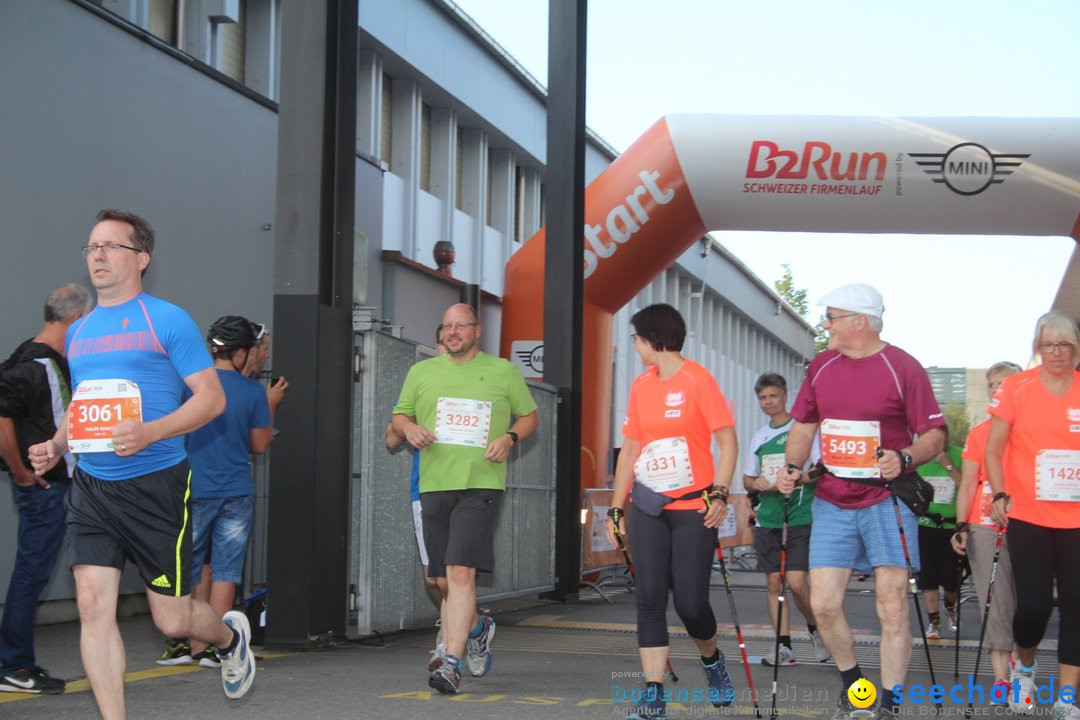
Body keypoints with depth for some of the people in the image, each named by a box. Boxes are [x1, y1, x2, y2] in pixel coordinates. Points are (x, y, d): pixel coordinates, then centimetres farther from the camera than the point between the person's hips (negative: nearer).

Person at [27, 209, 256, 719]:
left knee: (171, 618, 2)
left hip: (156, 483, -5)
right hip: (91, 487, 5)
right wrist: (55, 445, 5)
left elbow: (212, 396, -9)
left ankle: (231, 635, 37)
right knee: (93, 604, -8)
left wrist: (151, 432, -24)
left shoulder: (167, 321, -5)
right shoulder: (78, 332, 14)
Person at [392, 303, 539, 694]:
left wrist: (510, 437, -6)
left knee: (461, 572, -18)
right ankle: (478, 628, 39)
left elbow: (530, 415, 14)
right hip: (434, 485, 4)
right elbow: (399, 415, 19)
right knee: (443, 581, 9)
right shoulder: (421, 372, 13)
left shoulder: (503, 371, 7)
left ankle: (451, 663, -18)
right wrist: (410, 428, -4)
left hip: (481, 485, -4)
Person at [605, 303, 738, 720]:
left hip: (693, 509, -5)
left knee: (690, 602, -5)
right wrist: (616, 509, 12)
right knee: (649, 598, -4)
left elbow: (727, 441, -7)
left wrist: (719, 494, -17)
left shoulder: (697, 380, -6)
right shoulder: (640, 386, 11)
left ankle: (711, 659, 26)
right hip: (647, 509, 5)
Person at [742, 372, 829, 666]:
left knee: (796, 581, -13)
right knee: (773, 582, 3)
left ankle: (816, 630, 12)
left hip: (800, 518, -6)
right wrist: (757, 483, -4)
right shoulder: (759, 436, 15)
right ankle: (785, 647, 7)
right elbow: (747, 478, 19)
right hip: (767, 519, 6)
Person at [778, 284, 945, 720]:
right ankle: (851, 681, 26)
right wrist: (793, 467, 1)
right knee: (823, 605, 1)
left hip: (886, 502, -4)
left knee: (892, 609, -3)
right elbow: (804, 425, 18)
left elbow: (935, 435, -7)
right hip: (832, 503, 5)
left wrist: (904, 459, -26)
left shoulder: (903, 368, -7)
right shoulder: (821, 366, 9)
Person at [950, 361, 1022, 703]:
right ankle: (1001, 677, -3)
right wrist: (962, 526, 1)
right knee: (995, 601, -3)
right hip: (985, 526, 1)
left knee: (1023, 600, 3)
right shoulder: (979, 433, 8)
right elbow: (968, 484, 9)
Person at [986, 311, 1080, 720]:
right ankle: (1024, 667, 24)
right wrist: (1000, 495, -7)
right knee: (1034, 604, -7)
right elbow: (993, 450, 4)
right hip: (1029, 517, -2)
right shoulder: (1016, 388, 0)